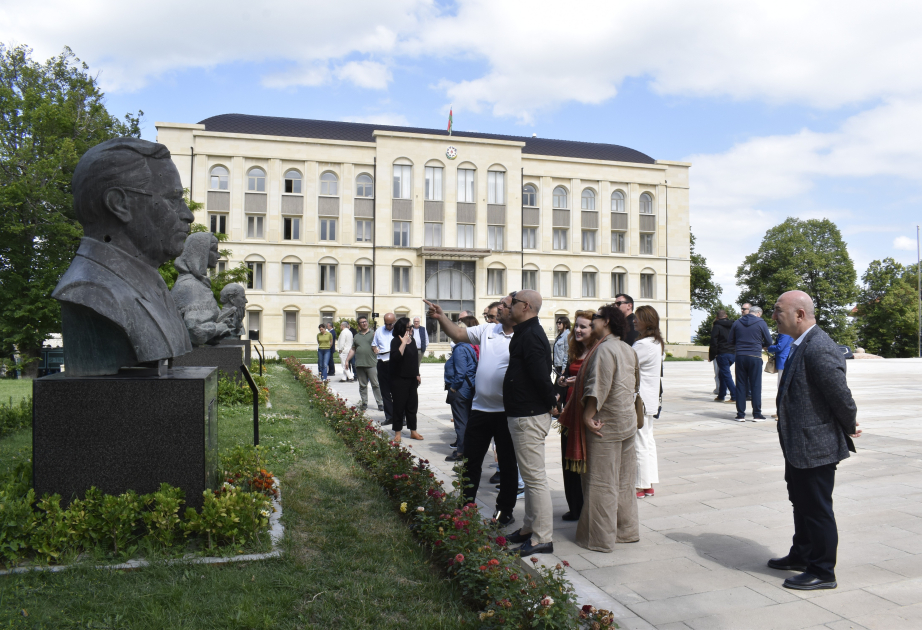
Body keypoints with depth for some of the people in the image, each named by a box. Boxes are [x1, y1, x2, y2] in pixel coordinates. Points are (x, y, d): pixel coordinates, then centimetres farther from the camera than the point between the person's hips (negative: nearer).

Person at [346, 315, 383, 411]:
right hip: (359, 365, 4)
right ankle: (364, 403, 17)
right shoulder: (356, 336, 16)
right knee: (362, 385, 8)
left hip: (371, 364, -3)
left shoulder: (373, 334, 5)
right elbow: (353, 350, 19)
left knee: (376, 385, -5)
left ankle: (380, 403, -1)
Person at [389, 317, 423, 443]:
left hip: (412, 379, 7)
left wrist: (417, 374, 18)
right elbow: (396, 357, -26)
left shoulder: (412, 340, 11)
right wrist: (403, 343, -26)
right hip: (399, 379, -7)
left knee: (412, 405, 10)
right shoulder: (396, 341, -10)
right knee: (399, 405, 0)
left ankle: (413, 431, 19)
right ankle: (397, 432, 10)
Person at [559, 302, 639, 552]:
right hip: (628, 421, 9)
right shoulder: (628, 349, 11)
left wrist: (587, 416, -20)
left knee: (601, 484, 0)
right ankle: (627, 530, 28)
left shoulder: (604, 349, -17)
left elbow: (598, 386, -24)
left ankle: (600, 538, 8)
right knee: (623, 482, 17)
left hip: (605, 426, -9)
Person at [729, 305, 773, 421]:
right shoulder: (761, 323, -2)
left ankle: (740, 415, 6)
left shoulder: (737, 322, 6)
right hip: (755, 357, -2)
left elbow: (731, 340, 10)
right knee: (756, 386, 4)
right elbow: (769, 342, 1)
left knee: (740, 386, 6)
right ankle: (757, 414, 6)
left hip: (740, 356, 2)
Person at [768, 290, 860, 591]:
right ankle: (801, 555, 42)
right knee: (802, 504, 24)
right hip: (799, 445, 10)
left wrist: (849, 428, -5)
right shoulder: (802, 345, 8)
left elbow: (841, 395, -22)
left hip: (815, 447, -10)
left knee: (817, 510, 5)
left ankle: (823, 572, 21)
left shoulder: (820, 350, -26)